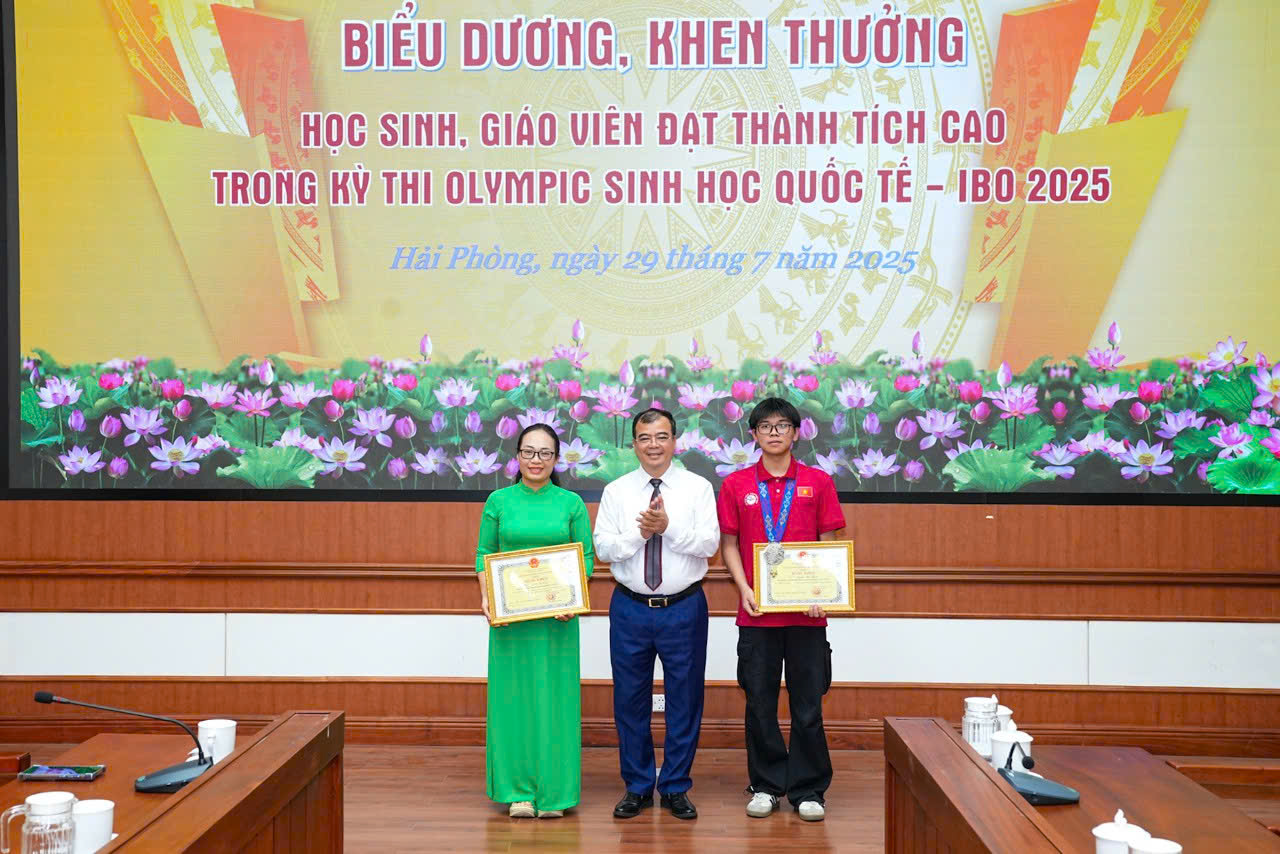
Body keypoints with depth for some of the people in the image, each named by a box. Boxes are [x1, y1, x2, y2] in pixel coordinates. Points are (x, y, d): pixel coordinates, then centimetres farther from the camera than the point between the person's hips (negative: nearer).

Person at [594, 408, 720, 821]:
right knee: (630, 699, 9)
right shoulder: (616, 491, 3)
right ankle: (637, 787, 25)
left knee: (684, 699, 7)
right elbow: (603, 548, -4)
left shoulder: (698, 488, 0)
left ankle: (676, 788, 23)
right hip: (630, 608, 1)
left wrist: (668, 527, -21)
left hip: (684, 608, -1)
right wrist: (640, 532, -18)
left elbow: (710, 543, -10)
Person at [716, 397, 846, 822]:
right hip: (757, 612, 1)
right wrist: (745, 589, -8)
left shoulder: (818, 482, 4)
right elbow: (728, 544, 5)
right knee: (760, 703, 8)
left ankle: (808, 790, 18)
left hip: (806, 611, 0)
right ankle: (766, 786, 22)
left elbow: (829, 543, 4)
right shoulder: (735, 484, 5)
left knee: (808, 703, 5)